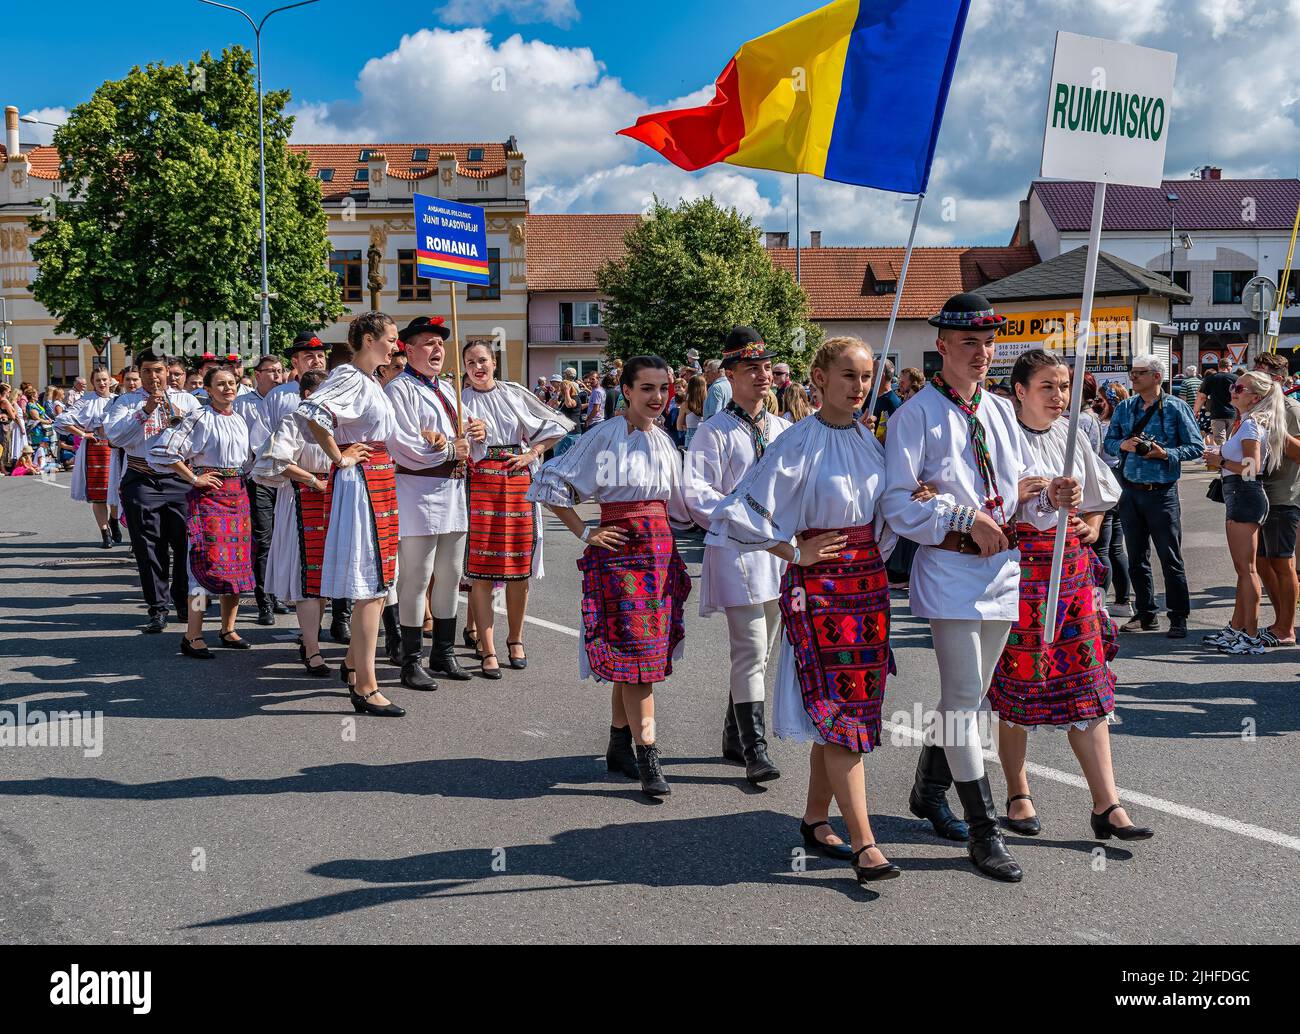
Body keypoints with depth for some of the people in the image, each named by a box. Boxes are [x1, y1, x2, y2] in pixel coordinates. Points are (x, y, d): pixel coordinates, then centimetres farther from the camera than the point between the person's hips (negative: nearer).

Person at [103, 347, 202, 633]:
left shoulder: (186, 399, 11)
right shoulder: (127, 402, 6)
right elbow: (115, 437, -9)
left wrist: (179, 417, -12)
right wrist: (145, 411, -15)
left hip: (180, 480, 1)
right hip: (142, 483, -1)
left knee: (186, 543, 2)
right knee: (149, 548, 0)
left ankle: (184, 602, 17)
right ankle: (157, 608, 6)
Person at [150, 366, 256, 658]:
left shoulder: (239, 420, 14)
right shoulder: (199, 418, -8)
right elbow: (162, 449, -16)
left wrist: (240, 482, 15)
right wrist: (194, 479, -13)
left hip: (237, 494, 7)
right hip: (208, 493, -7)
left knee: (237, 563, 7)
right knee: (208, 562, -11)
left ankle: (228, 630, 18)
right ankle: (192, 637, -7)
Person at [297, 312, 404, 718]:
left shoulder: (370, 380, 16)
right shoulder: (348, 376, -14)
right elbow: (308, 411, -31)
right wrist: (338, 457, -22)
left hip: (379, 482, 10)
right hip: (359, 482, -10)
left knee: (379, 582, 16)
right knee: (369, 585, -10)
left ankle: (352, 665, 31)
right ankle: (365, 689, -8)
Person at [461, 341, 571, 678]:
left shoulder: (514, 394, 11)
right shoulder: (462, 400, 7)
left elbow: (555, 425, 13)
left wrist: (532, 453, 3)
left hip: (519, 482, 2)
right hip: (480, 484, -2)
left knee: (520, 567, 5)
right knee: (481, 569, -7)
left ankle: (515, 638, 22)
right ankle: (487, 650, -4)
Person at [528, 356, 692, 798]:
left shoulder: (664, 442, 13)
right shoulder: (606, 436, -7)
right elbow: (552, 482, -8)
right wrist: (585, 533, -8)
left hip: (661, 551, 6)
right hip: (621, 549, -6)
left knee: (628, 656, 11)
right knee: (636, 651, -10)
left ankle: (619, 744, 22)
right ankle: (648, 755, -9)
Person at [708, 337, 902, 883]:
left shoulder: (869, 440, 9)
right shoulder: (799, 444, -11)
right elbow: (739, 511, -14)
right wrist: (795, 553, -12)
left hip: (868, 580, 7)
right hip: (818, 585, -7)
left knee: (840, 707, 10)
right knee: (838, 706, -10)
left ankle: (816, 819, 24)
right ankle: (864, 844, -10)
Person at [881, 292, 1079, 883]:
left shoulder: (1001, 411, 11)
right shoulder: (916, 414, -9)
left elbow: (1016, 487, 17)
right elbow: (897, 503, -14)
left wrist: (1050, 495, -4)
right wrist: (966, 518, -20)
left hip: (1003, 567, 7)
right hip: (950, 569, -7)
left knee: (969, 695, 17)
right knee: (963, 699, -7)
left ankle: (930, 791, 37)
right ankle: (983, 831, 1)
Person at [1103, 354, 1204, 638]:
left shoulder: (1176, 408, -4)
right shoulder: (1124, 408, 9)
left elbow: (1197, 447, -4)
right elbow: (1109, 441, 13)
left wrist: (1166, 453, -18)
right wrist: (1123, 445, -8)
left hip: (1162, 493, -5)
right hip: (1130, 492, 5)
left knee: (1171, 559, -1)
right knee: (1137, 559, 11)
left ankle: (1179, 618, 6)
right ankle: (1145, 614, 22)